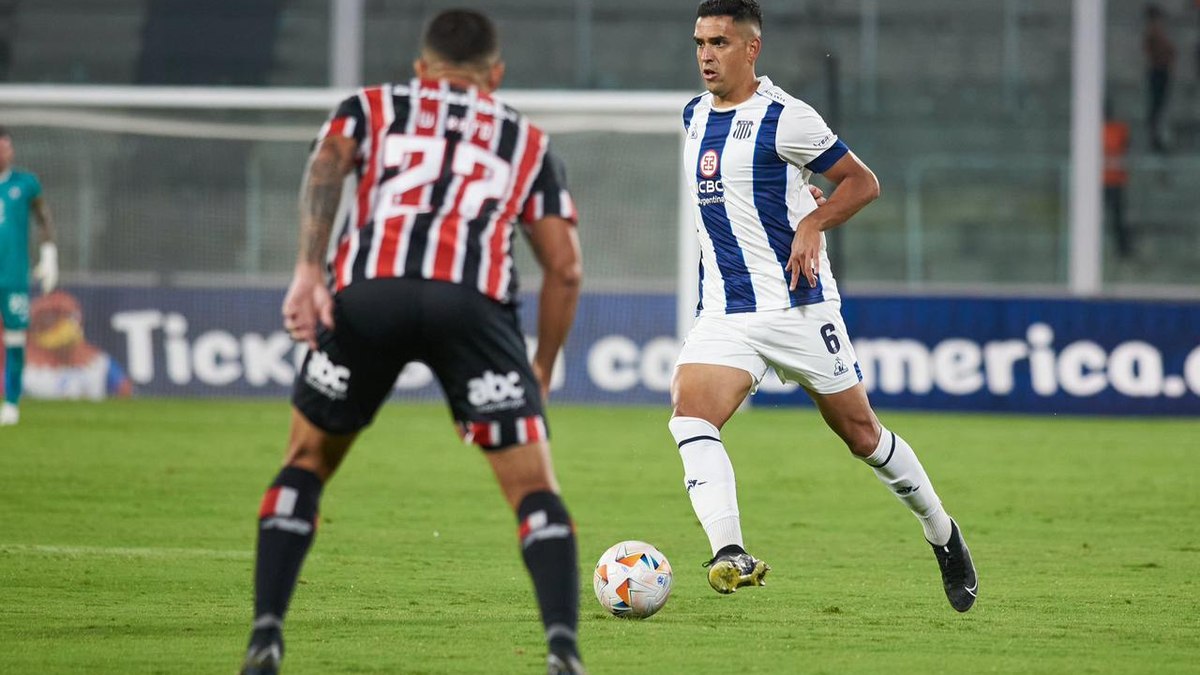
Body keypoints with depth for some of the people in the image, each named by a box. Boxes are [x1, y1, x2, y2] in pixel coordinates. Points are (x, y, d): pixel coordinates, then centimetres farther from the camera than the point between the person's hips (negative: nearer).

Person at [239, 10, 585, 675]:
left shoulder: (371, 107, 29)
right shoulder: (527, 141, 32)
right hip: (473, 297, -1)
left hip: (367, 293, 1)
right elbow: (565, 268, 22)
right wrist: (540, 374, 32)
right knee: (533, 489, 2)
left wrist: (308, 271, -7)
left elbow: (327, 164, 5)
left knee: (307, 461, 21)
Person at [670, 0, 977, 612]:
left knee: (861, 434, 8)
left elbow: (862, 182, -6)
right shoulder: (695, 117, 10)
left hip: (799, 306, -5)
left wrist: (812, 224, -20)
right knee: (689, 417, -21)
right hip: (724, 312, 5)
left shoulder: (785, 119, -12)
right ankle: (730, 556, -32)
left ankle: (944, 536, 29)